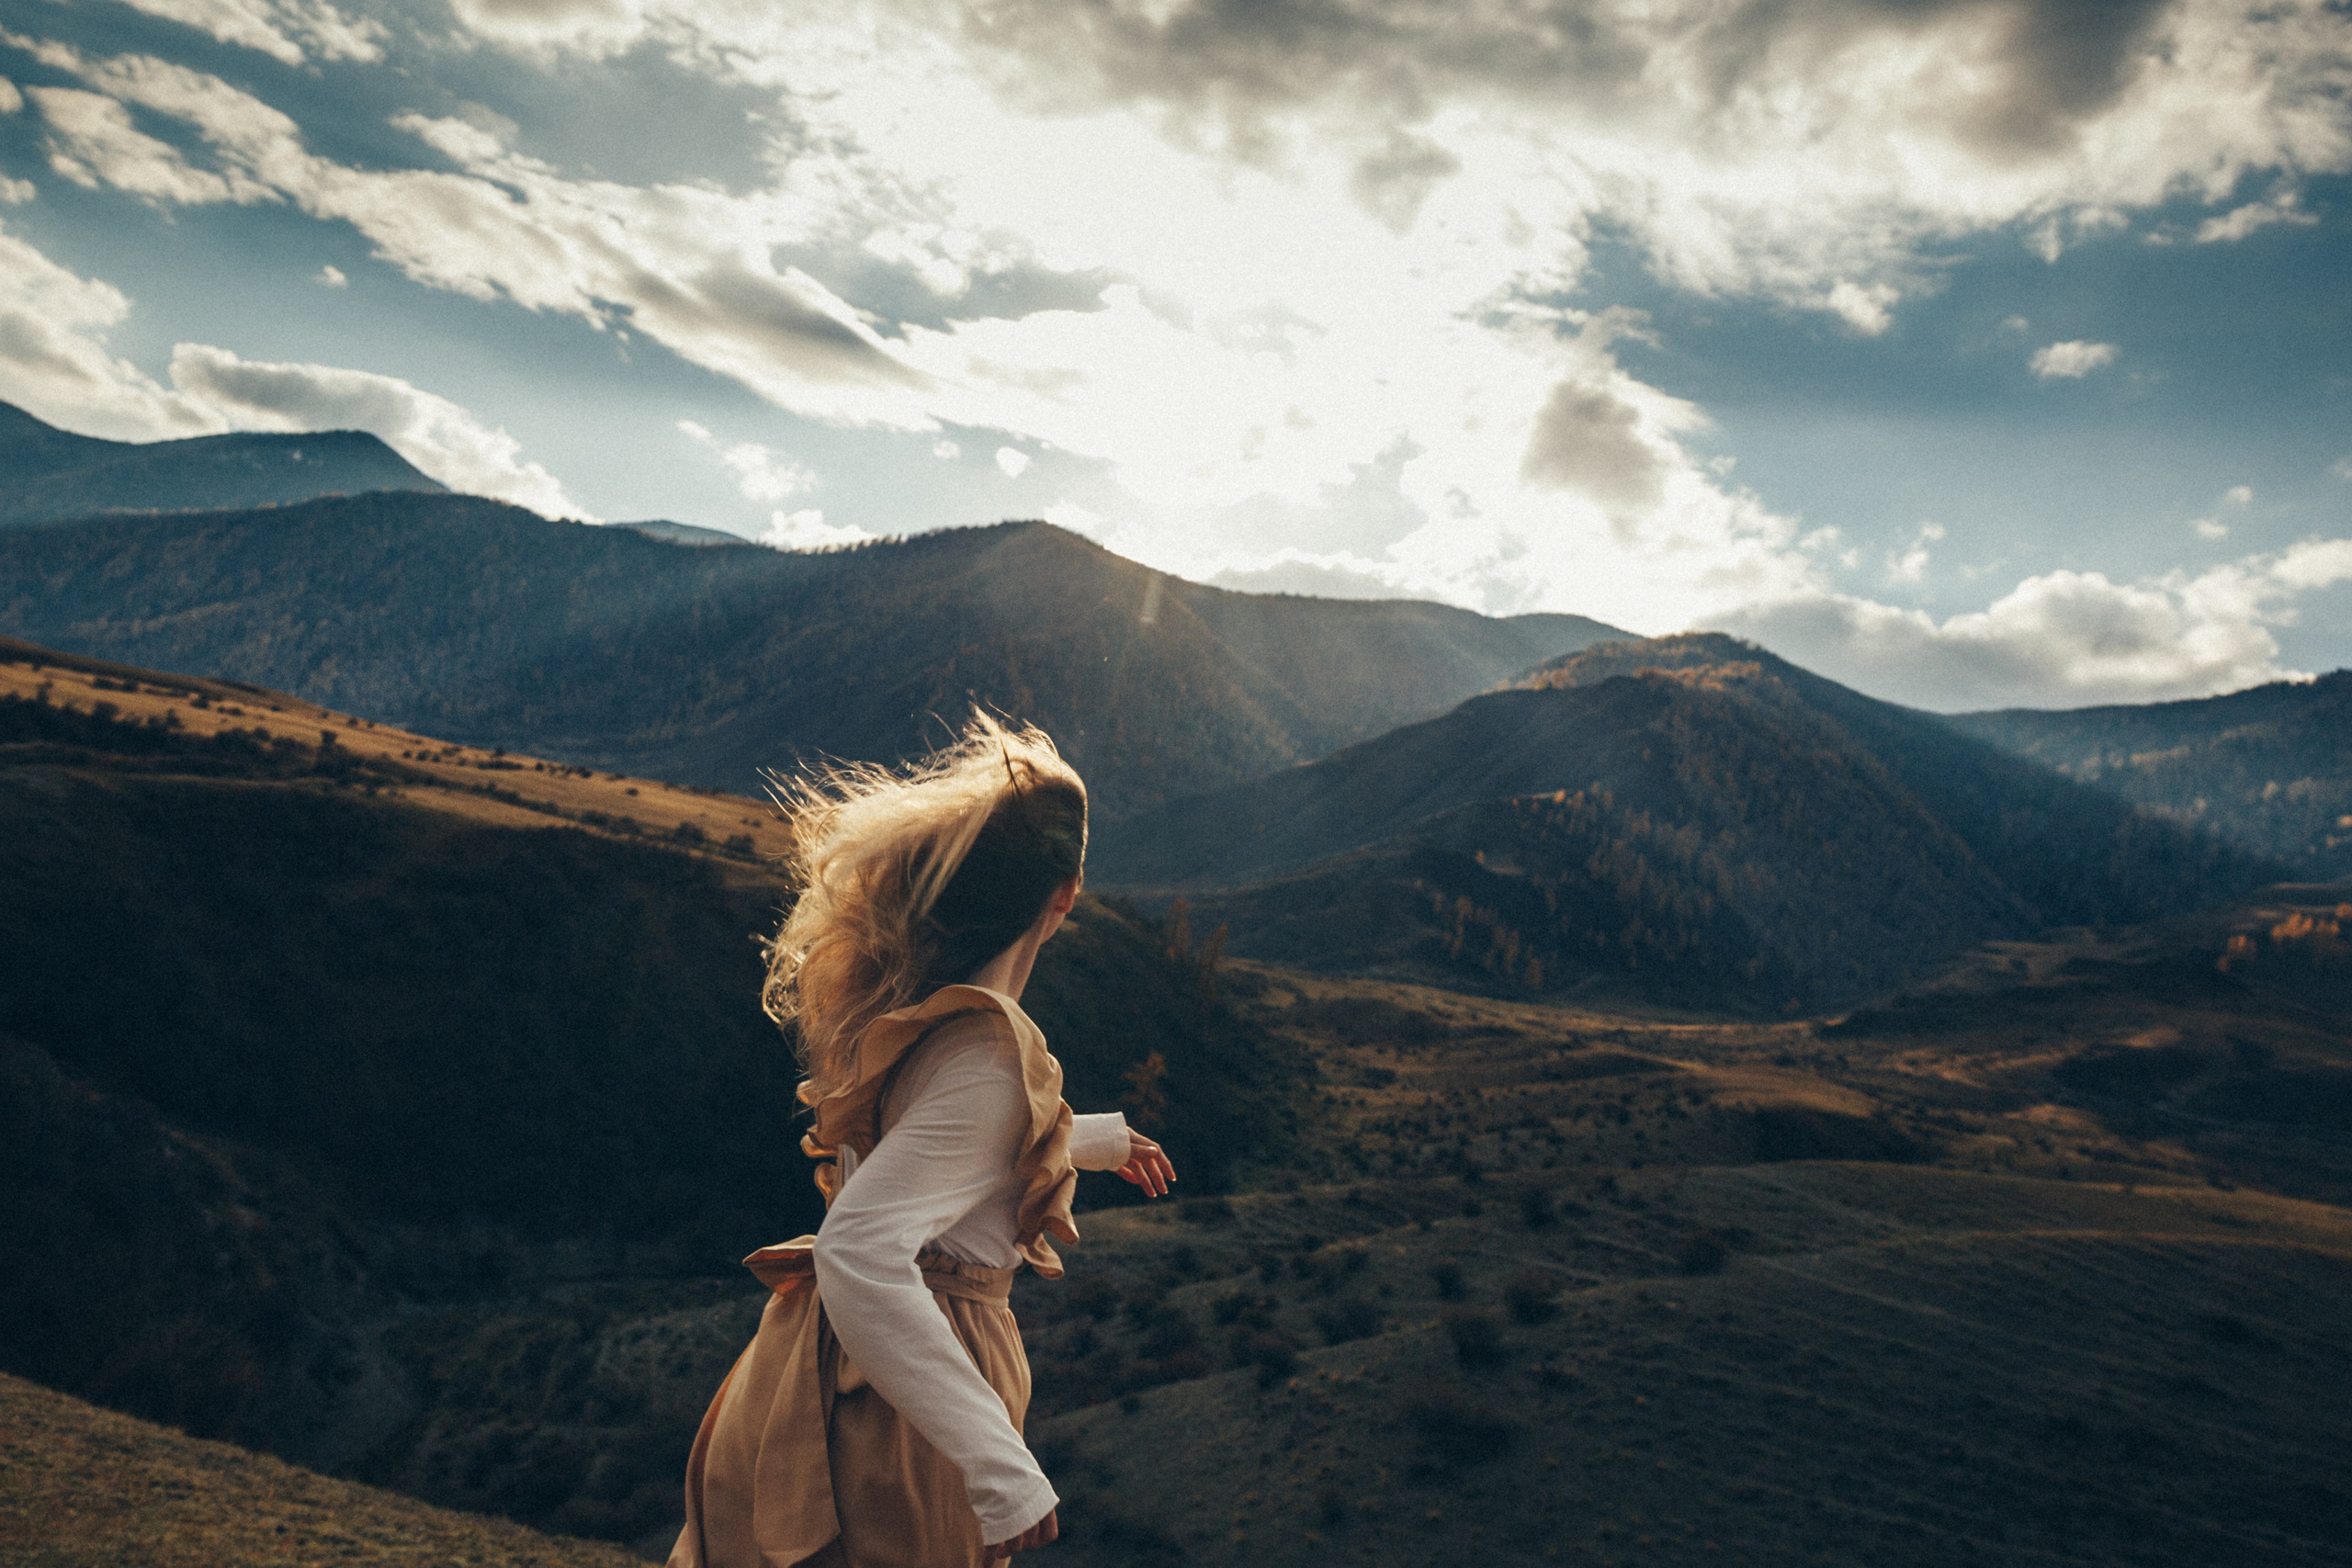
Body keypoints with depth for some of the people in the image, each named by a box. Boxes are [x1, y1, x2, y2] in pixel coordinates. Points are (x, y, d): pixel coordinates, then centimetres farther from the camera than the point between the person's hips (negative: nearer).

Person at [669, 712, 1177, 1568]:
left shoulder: (904, 997, 0)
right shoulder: (989, 1061, -27)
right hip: (889, 1405, -8)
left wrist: (1103, 1139, 35)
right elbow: (859, 1252, -36)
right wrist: (1001, 1466, -36)